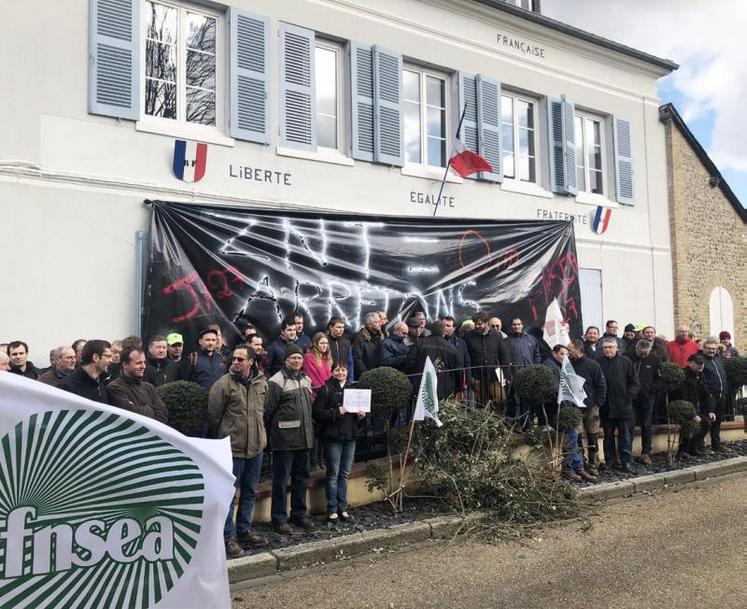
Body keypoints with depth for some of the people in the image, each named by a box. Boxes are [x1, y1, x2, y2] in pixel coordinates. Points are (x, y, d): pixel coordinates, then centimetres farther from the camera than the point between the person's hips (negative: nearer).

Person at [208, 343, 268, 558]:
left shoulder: (261, 383, 2)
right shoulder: (223, 384, -14)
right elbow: (213, 417, -8)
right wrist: (221, 441, 0)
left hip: (256, 447, 6)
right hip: (232, 449, -6)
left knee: (250, 492, 17)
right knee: (229, 494, 3)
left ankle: (244, 530, 33)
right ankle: (229, 537, 15)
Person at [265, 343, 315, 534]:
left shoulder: (306, 379, 14)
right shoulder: (276, 381, -11)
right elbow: (268, 411, -12)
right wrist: (272, 432, -8)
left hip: (305, 437, 8)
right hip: (285, 439, -7)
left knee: (302, 477, 16)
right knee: (281, 479, 2)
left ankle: (299, 514, 29)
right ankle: (279, 519, 12)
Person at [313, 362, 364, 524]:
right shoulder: (326, 389, -4)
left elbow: (360, 408, 23)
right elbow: (316, 412, -11)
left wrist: (360, 415, 2)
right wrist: (336, 412, -18)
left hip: (350, 436, 5)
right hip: (333, 436, -5)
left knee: (345, 474, 10)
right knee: (333, 473, 1)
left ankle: (342, 508, 19)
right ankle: (332, 509, 10)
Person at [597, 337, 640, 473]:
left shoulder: (625, 362, 1)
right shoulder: (598, 363, 0)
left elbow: (635, 383, 3)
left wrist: (628, 396, -6)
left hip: (623, 406, -1)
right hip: (606, 406, 1)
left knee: (626, 435, 2)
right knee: (608, 435, 10)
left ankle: (626, 462, 8)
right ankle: (610, 461, 19)